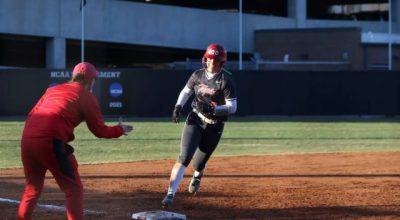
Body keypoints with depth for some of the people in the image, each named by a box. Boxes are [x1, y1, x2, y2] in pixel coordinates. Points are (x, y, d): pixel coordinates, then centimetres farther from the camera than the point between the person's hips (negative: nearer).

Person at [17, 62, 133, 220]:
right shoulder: (87, 97, 8)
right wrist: (120, 130, 23)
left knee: (32, 188, 20)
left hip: (27, 137, 6)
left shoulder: (53, 90, 26)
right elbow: (99, 130, 7)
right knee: (73, 189, 3)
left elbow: (32, 115, 20)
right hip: (51, 141, -6)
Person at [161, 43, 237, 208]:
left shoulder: (226, 81, -11)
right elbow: (186, 92, 15)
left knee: (199, 163, 9)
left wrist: (212, 109, -27)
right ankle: (170, 194, -20)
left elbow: (232, 107, -13)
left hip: (214, 125, -1)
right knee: (184, 157, -16)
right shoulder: (198, 75, 0)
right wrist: (178, 106, -4)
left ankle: (197, 177, 48)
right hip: (195, 120, 1)